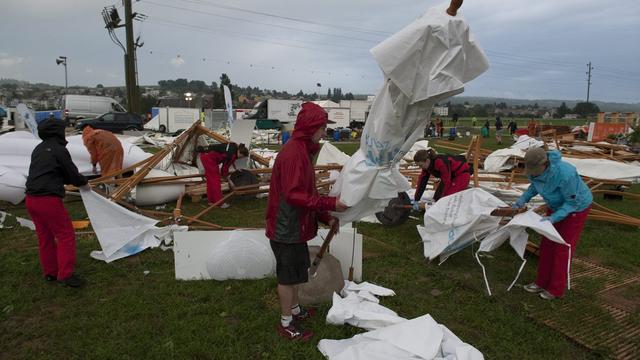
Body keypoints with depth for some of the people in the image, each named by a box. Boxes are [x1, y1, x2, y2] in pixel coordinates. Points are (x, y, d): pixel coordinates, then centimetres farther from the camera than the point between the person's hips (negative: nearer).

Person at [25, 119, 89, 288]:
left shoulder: (39, 149, 17)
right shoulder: (59, 149, -9)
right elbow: (72, 173, -6)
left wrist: (75, 180, 23)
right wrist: (84, 183, 14)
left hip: (31, 198, 9)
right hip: (49, 199, -9)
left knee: (44, 236, 15)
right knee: (66, 235, -3)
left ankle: (50, 272, 24)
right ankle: (65, 274, -6)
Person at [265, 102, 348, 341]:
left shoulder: (302, 150, 10)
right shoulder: (293, 153, -23)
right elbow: (294, 195, -29)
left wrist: (325, 218, 11)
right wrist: (330, 203, -28)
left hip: (295, 227, 10)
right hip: (287, 229, -10)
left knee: (295, 270, 23)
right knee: (288, 275, 6)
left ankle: (295, 309, 41)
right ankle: (286, 323, 22)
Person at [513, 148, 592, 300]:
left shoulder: (564, 174, -40)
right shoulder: (534, 168, -20)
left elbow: (572, 202, -28)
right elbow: (535, 185, 3)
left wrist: (553, 218, -37)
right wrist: (522, 200, -10)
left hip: (576, 207, -7)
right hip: (556, 205, 7)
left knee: (562, 247, -1)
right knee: (547, 243, 8)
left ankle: (556, 289, 13)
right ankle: (542, 282, 20)